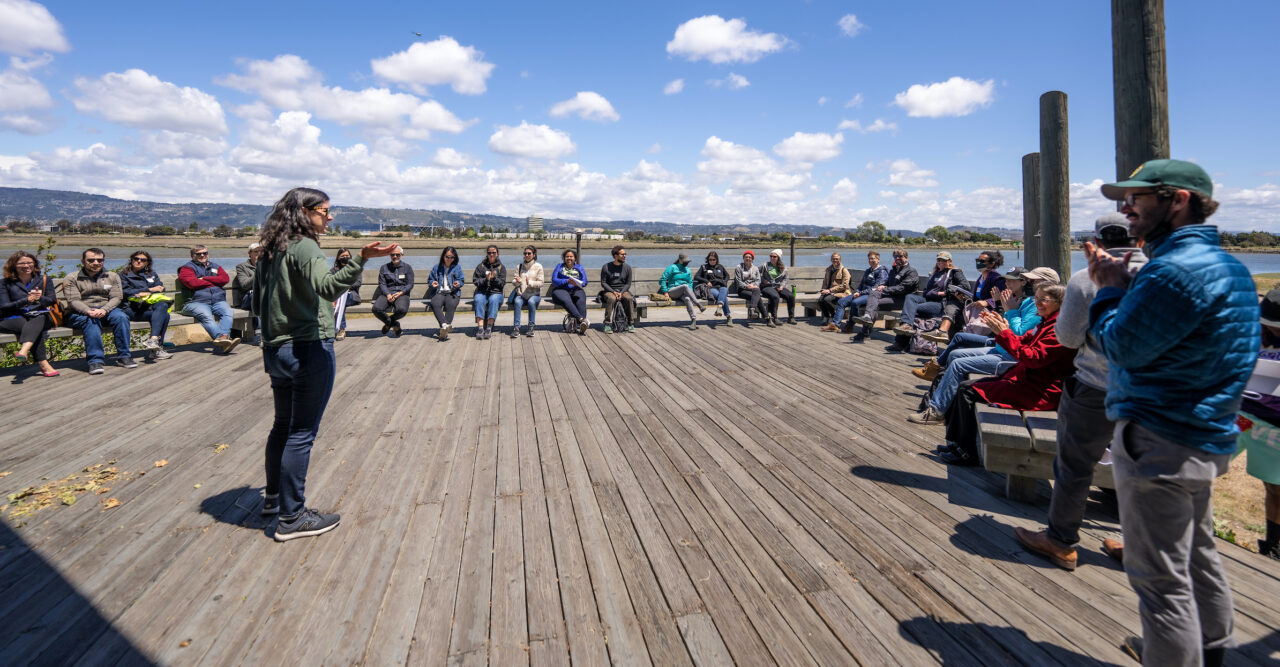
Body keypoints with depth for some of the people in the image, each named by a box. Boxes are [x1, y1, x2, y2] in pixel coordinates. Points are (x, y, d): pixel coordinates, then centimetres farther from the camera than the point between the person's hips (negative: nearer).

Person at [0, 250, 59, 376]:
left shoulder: (45, 280, 17)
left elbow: (53, 301, 7)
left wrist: (40, 298, -17)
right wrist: (27, 300, -14)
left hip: (41, 315, 1)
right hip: (14, 318, -1)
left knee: (36, 322, -38)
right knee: (33, 328, -36)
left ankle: (24, 350, -64)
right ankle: (43, 364, -48)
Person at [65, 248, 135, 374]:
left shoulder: (112, 276, 13)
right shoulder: (73, 279, 7)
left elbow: (117, 297, 0)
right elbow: (73, 300, -6)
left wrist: (103, 310, -20)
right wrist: (88, 311, -27)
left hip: (106, 310, 2)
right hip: (80, 313, -2)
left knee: (121, 317, -30)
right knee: (91, 321, -36)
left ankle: (123, 356, -25)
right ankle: (95, 360, -41)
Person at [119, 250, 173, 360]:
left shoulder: (151, 273, 26)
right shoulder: (124, 274, 15)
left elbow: (160, 288, 12)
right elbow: (126, 292, 0)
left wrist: (147, 293, -7)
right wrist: (150, 289, -5)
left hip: (150, 306, 4)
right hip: (132, 309, -3)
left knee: (162, 305, -36)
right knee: (164, 315, -33)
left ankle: (153, 339, -43)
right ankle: (157, 348, -41)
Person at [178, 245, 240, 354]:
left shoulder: (215, 267, 28)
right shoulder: (187, 268, 15)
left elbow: (225, 278, 7)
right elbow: (192, 283, -6)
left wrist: (205, 279, 0)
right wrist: (214, 282, 5)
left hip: (218, 301, 3)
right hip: (196, 302, -3)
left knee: (228, 312, -30)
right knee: (206, 316, -35)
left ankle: (222, 337, -51)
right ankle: (221, 336, -54)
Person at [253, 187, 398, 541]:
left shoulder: (269, 252, 12)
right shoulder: (304, 248, -14)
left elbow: (257, 304, 18)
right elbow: (329, 285, -36)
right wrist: (362, 258, -50)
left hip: (276, 350, 9)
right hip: (309, 349, -9)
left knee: (283, 425, 22)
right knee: (302, 433, -1)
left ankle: (274, 497, 37)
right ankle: (292, 518, 8)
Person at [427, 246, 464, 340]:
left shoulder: (457, 268, 19)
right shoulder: (436, 268, 21)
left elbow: (461, 280, 13)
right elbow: (430, 280, 19)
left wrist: (458, 284, -11)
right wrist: (432, 284, -4)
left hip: (453, 293, -1)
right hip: (439, 293, 1)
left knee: (451, 305, -35)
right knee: (435, 304, -34)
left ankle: (443, 330, -46)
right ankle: (445, 325, -52)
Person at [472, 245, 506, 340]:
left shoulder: (501, 267, 14)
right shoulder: (481, 266, 14)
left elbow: (502, 283, 5)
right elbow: (475, 281, 5)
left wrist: (494, 278, -14)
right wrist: (486, 279, -12)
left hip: (496, 292, -1)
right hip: (482, 292, 1)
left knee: (494, 300, -35)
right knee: (479, 300, -33)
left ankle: (489, 328, -39)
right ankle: (480, 328, -42)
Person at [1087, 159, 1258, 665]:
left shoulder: (1179, 269, -22)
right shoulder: (1223, 262, 13)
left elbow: (1122, 346, -20)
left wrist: (1109, 289, -6)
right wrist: (1118, 285, 5)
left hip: (1160, 442, -11)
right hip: (1204, 437, 11)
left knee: (1161, 576, 1)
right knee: (1198, 554, 26)